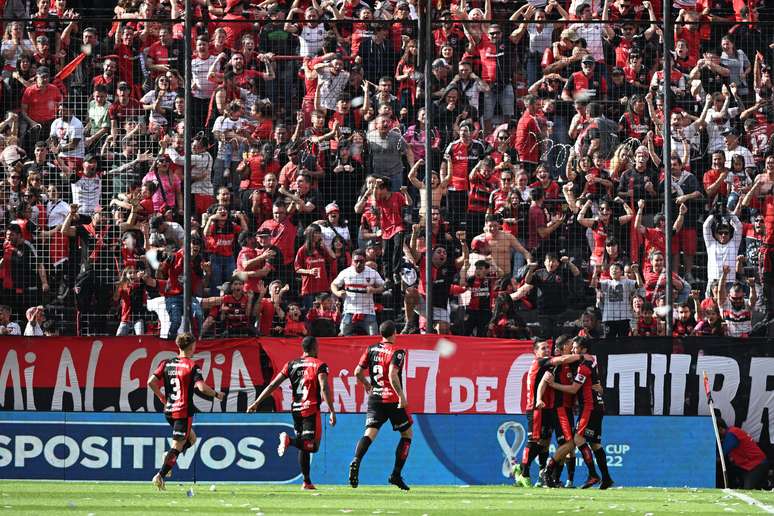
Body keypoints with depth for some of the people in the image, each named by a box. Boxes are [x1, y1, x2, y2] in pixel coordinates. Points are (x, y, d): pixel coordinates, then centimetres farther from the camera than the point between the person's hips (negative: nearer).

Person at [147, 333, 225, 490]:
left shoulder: (167, 363, 7)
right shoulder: (192, 366, -10)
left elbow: (151, 382, 1)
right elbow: (201, 387, -20)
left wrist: (162, 398, 14)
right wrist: (216, 394, -3)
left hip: (169, 410, 7)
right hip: (184, 411, -7)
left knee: (191, 438, 24)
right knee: (178, 445, -5)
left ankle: (168, 460, 5)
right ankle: (161, 476, -16)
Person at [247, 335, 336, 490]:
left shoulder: (292, 364, 11)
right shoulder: (319, 365, -2)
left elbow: (273, 385, 7)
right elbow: (324, 388, -15)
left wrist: (256, 403, 10)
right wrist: (332, 411, -15)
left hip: (295, 409, 6)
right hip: (311, 409, -6)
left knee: (303, 447, 14)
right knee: (311, 446, -7)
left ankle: (307, 481, 11)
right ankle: (289, 440, -32)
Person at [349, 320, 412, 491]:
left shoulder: (371, 350, 8)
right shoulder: (397, 352, -8)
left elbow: (358, 372, 8)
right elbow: (392, 375, -22)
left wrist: (367, 384, 28)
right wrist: (401, 396, -19)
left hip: (375, 399, 4)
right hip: (392, 400, -4)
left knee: (370, 432, -5)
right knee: (407, 433, 13)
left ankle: (356, 461, -35)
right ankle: (396, 475, 7)